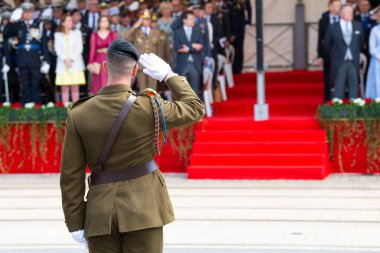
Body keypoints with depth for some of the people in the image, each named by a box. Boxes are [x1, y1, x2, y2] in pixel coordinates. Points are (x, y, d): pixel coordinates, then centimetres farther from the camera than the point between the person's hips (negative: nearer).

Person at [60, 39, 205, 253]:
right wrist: (169, 75, 14)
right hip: (143, 208, -2)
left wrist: (75, 223, 5)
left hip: (100, 211, 2)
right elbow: (196, 109, 7)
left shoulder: (79, 115, -4)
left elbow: (71, 176, -2)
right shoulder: (148, 107, -10)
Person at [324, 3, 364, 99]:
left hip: (354, 62, 3)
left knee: (354, 87, 5)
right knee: (339, 87, 0)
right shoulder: (333, 27, -5)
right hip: (339, 62, -3)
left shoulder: (358, 26, 5)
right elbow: (327, 45, 5)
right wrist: (333, 56, 13)